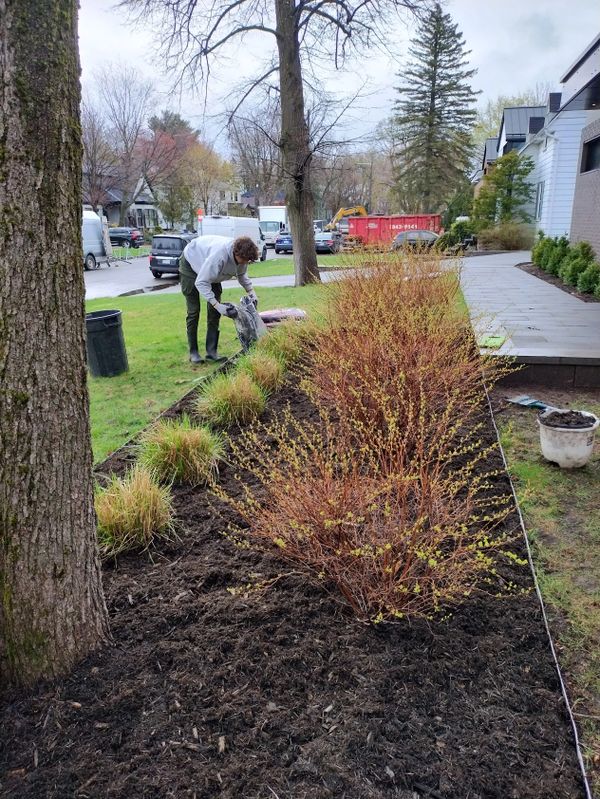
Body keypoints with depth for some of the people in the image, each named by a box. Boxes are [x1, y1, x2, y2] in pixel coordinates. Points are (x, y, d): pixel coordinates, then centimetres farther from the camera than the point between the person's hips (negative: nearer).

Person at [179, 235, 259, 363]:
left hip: (210, 270, 7)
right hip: (191, 264, -7)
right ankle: (193, 352, 1)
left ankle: (211, 351, 2)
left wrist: (251, 292, -13)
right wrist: (217, 305, -47)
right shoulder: (219, 255, -45)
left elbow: (242, 274, 1)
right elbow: (201, 283, -41)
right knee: (193, 311, -7)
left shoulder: (242, 255, -22)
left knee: (214, 312, -2)